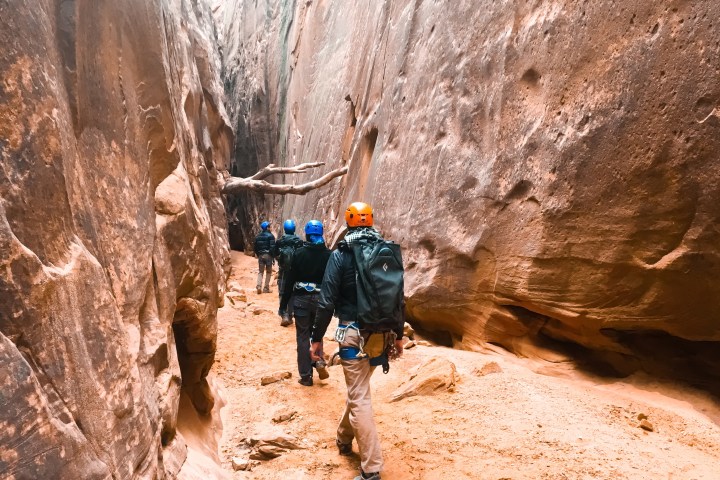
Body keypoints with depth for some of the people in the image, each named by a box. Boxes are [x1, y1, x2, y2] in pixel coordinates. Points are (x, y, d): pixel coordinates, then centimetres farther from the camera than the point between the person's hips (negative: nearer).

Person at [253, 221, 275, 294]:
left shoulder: (258, 236, 10)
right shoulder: (270, 236, -7)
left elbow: (255, 248, 12)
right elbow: (272, 247, -14)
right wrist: (273, 257, -8)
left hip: (260, 255, 4)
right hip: (268, 255, -4)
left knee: (260, 271, 10)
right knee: (268, 272, 6)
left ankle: (259, 286, -9)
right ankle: (266, 288, 5)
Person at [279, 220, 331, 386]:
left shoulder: (299, 253, -6)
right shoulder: (328, 254, -3)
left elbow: (290, 279, -5)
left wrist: (283, 303, 2)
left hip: (301, 298, -2)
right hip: (320, 298, 2)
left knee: (303, 336, 7)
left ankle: (306, 376, 10)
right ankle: (319, 360, 0)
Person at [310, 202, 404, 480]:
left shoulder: (341, 255, -9)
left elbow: (327, 301, -12)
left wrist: (317, 338, -2)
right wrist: (398, 335, 16)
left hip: (354, 334, -5)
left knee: (359, 398, 1)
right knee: (357, 388, 24)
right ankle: (344, 439, 43)